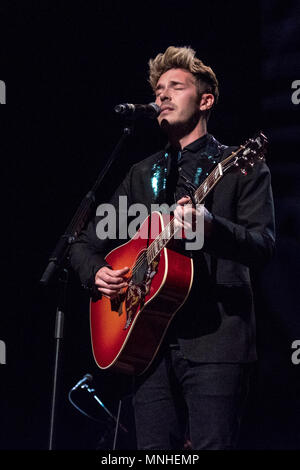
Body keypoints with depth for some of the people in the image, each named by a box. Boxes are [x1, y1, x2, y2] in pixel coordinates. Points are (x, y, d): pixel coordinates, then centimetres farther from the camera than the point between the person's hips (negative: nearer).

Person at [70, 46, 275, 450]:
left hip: (216, 340, -5)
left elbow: (263, 248, -8)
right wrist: (97, 272, 2)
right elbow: (86, 243, 24)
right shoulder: (143, 174, 19)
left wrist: (210, 227, -26)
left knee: (211, 445, -11)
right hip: (151, 340, 5)